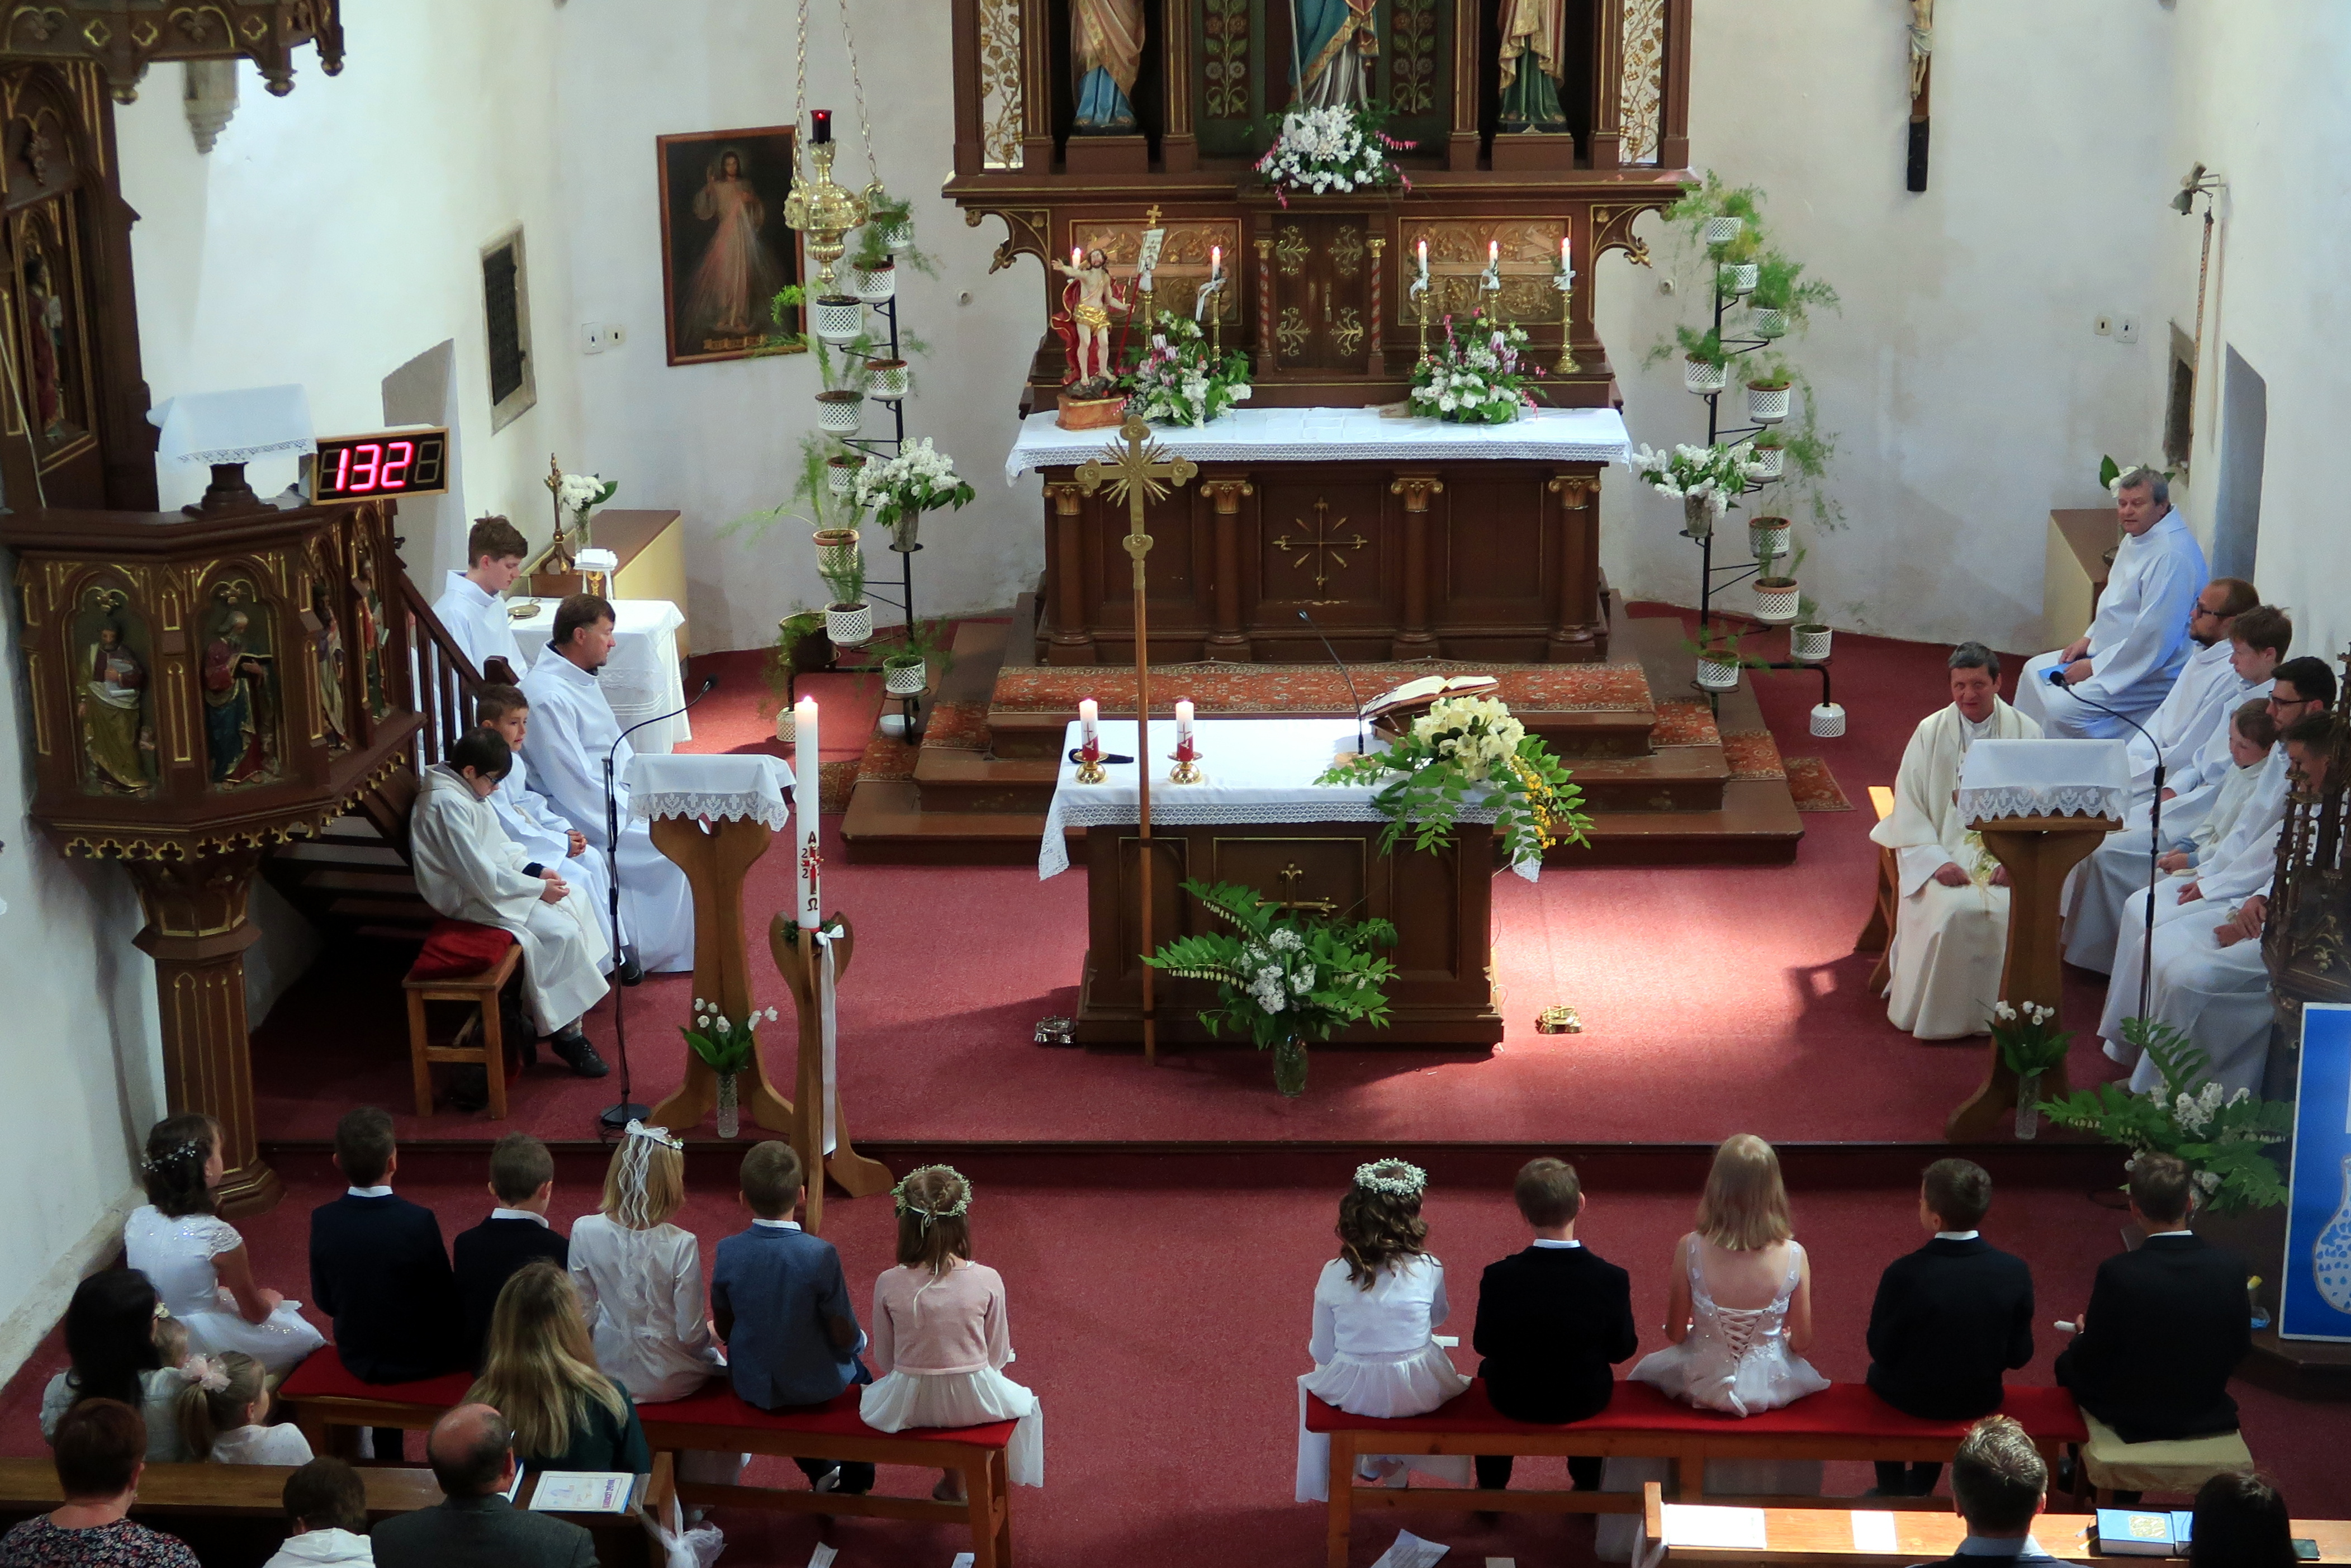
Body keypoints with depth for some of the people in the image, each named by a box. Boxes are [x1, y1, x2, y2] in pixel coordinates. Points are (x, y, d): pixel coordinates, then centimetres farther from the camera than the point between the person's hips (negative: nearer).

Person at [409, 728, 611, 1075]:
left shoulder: (466, 792, 7)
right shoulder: (447, 805, -24)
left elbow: (501, 845, 18)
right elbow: (481, 877, -25)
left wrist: (534, 870, 1)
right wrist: (538, 888, -17)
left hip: (493, 881, 10)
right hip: (472, 900, -10)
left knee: (573, 904, 2)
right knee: (562, 932, -17)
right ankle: (566, 1033, -8)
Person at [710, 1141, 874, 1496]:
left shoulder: (728, 1252, -17)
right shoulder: (820, 1254, -26)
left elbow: (722, 1327, -3)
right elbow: (844, 1337, -17)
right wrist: (859, 1341, 6)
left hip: (751, 1386, 2)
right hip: (816, 1385, -2)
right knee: (859, 1374, 31)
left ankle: (820, 1470, 42)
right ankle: (854, 1484, 42)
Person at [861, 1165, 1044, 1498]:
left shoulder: (889, 1284, -16)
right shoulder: (987, 1281, -17)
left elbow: (884, 1358, -3)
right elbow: (998, 1355, -5)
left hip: (910, 1406, 1)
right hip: (974, 1404, -1)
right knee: (1023, 1403, 36)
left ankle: (953, 1482, 47)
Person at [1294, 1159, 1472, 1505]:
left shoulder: (1333, 1275, -14)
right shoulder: (1429, 1270, -15)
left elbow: (1322, 1352, -6)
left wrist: (1315, 1347, 16)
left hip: (1351, 1394, 1)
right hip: (1418, 1395, 0)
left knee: (1310, 1383, 37)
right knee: (1459, 1385, 37)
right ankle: (1393, 1462, 43)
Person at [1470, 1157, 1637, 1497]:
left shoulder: (1498, 1277, -25)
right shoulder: (1612, 1279, -23)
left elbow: (1483, 1345, -10)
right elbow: (1622, 1350, -10)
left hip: (1515, 1402, 0)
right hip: (1585, 1402, 1)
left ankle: (1491, 1489, 45)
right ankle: (1587, 1487, 48)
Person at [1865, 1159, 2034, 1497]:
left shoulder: (1903, 1275, -30)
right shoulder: (2016, 1272, -21)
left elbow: (1881, 1351, -15)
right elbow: (2018, 1356, -9)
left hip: (1912, 1400, -2)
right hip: (1981, 1401, 3)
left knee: (1878, 1373, 32)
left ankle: (1892, 1492, 45)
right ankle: (1920, 1488, 51)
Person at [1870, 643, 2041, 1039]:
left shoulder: (2026, 732, 6)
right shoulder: (1931, 732, 6)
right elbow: (1908, 807, 2)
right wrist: (1937, 861, -14)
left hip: (2004, 855, 1)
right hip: (1943, 847, -1)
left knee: (2009, 912, -29)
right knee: (1954, 911, -30)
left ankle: (1995, 1013, -9)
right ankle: (1939, 1014, -12)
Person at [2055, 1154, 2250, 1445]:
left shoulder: (2118, 1272, -26)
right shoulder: (2231, 1266, -17)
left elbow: (2089, 1361, -15)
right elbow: (2240, 1349, -4)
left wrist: (2083, 1336, 8)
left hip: (2131, 1416, -4)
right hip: (2207, 1414, 4)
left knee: (2068, 1364, 27)